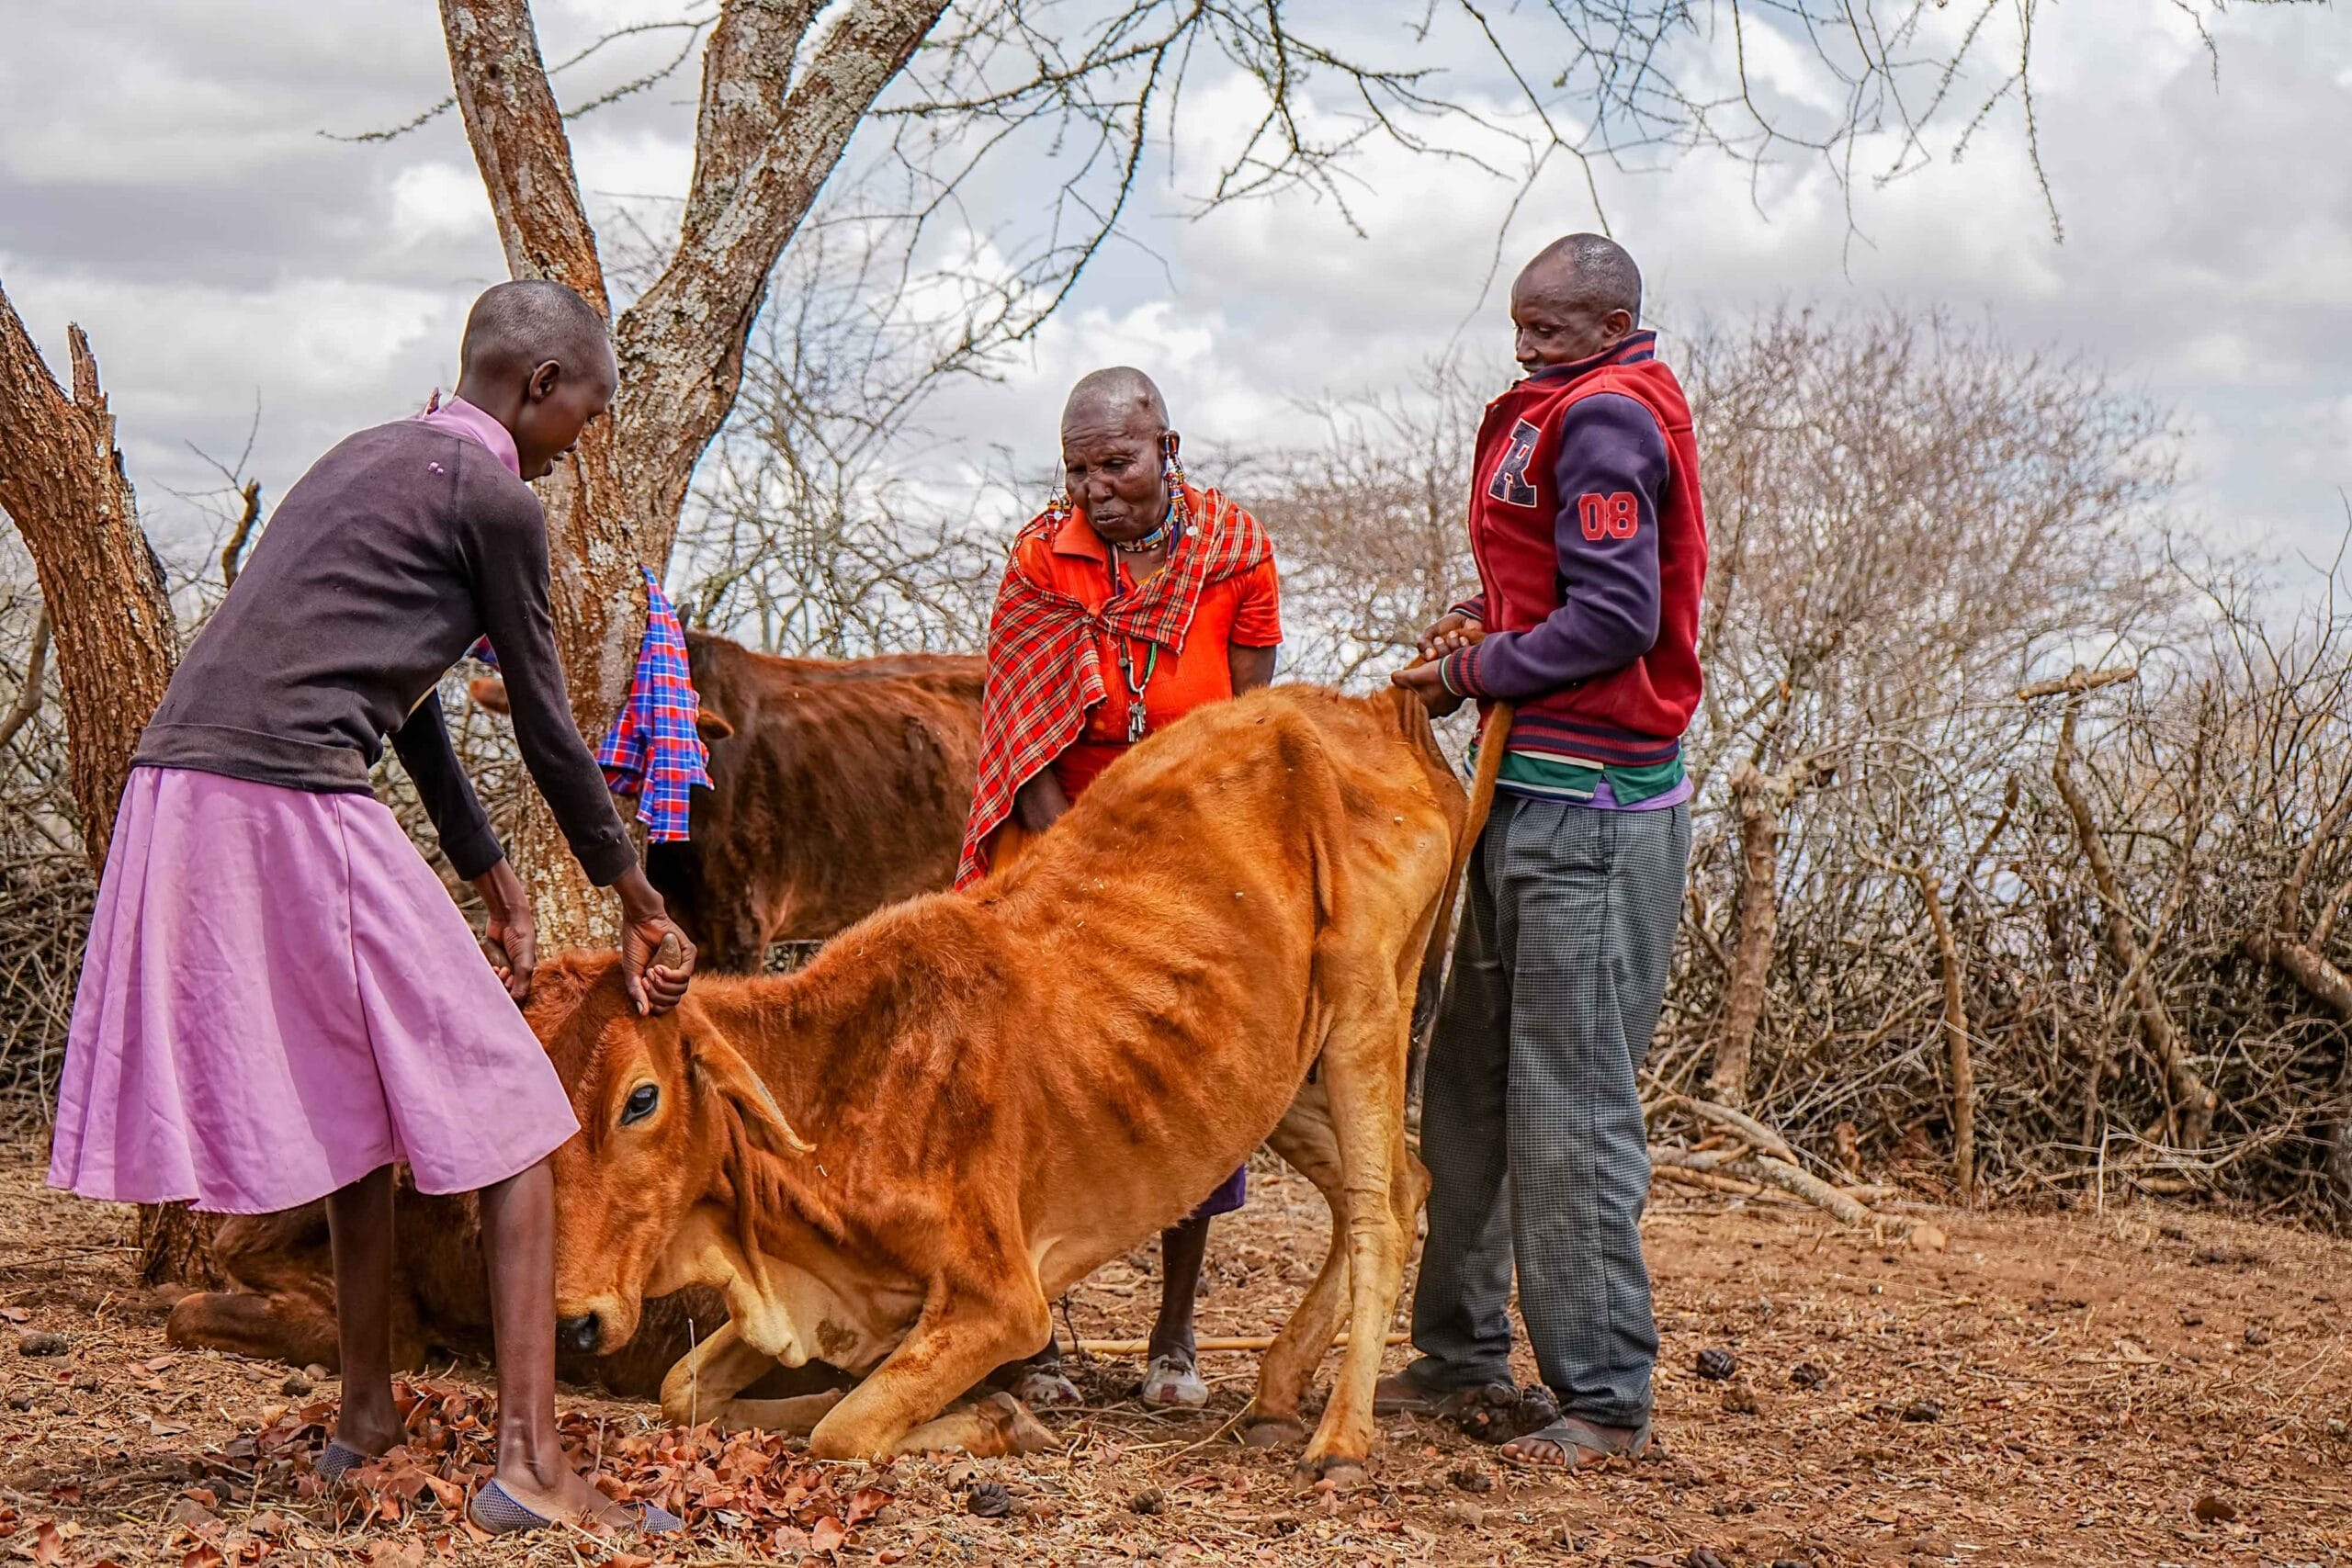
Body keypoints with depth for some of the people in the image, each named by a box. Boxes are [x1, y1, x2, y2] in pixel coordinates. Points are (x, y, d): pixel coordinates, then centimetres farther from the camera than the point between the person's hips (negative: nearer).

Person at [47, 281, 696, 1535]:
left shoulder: (366, 459, 25)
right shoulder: (494, 495, -1)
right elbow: (545, 726, 5)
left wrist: (488, 869, 35)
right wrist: (631, 891, 19)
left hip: (175, 792, 9)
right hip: (293, 806, -9)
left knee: (353, 1105, 22)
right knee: (507, 1121, -4)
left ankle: (365, 1411, 30)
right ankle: (528, 1461, -9)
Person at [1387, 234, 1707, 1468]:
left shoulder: (1604, 415, -11)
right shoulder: (1557, 415, 19)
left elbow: (1616, 617, -19)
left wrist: (1478, 673, -10)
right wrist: (1477, 620, 7)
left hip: (1593, 809, -10)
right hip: (1530, 797, 10)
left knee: (1569, 1108, -8)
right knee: (1472, 1087, 13)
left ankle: (1604, 1399, -2)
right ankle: (1461, 1356, 22)